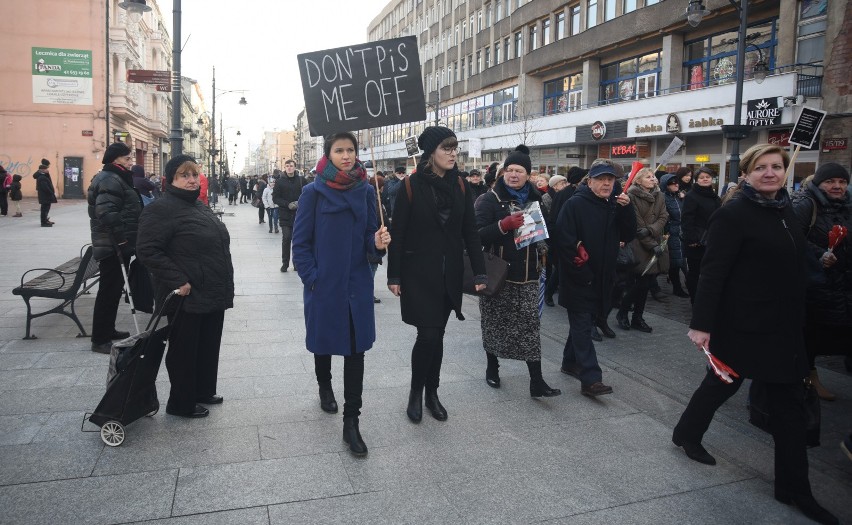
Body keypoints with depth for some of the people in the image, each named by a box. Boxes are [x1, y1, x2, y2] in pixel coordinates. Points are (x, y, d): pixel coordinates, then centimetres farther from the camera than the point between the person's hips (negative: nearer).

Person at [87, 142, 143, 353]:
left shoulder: (117, 178, 19)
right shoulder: (110, 180, -15)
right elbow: (107, 213, -26)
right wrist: (120, 238, -26)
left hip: (117, 244, 11)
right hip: (112, 246, -11)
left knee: (114, 288, 17)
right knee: (109, 290, -7)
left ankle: (108, 330, 28)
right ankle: (99, 339, -1)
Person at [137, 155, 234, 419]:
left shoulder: (199, 206, 15)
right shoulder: (162, 209, -13)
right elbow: (147, 250, -19)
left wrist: (223, 286, 18)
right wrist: (177, 281, -23)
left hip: (212, 295, 9)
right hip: (187, 297, -8)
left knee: (208, 346, 18)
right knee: (184, 350, 5)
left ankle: (204, 390, 35)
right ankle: (181, 403, 20)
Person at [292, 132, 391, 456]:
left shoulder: (366, 191, 2)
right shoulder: (314, 192, -6)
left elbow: (369, 235, 6)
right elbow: (300, 241, -4)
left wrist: (378, 242, -16)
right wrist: (310, 278, -11)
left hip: (357, 283, 2)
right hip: (324, 283, -1)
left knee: (355, 349, 0)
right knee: (324, 340, 17)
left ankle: (351, 423, 8)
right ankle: (324, 386, 49)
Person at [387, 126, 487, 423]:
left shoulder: (460, 187, 3)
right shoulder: (411, 186, -9)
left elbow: (470, 232, 4)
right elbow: (397, 233, -7)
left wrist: (480, 272, -2)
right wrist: (394, 276, -8)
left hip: (449, 273, 4)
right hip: (418, 273, -4)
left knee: (438, 335, 11)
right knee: (428, 335, -6)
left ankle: (432, 393, 26)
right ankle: (415, 393, 16)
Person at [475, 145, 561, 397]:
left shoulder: (535, 200, 11)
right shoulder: (490, 200, -4)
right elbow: (478, 235, -13)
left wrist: (543, 250, 4)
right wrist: (504, 224, -27)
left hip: (527, 274, 3)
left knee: (530, 326, -1)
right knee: (494, 322, 7)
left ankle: (536, 381, 0)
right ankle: (492, 367, 27)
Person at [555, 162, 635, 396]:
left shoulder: (614, 206, 10)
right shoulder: (575, 204, -12)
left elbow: (628, 236, 5)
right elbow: (563, 241, -18)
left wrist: (627, 209, -11)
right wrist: (582, 274, -18)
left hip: (602, 279, 7)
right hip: (579, 280, -7)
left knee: (582, 324, 17)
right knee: (583, 327, -7)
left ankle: (570, 363, 32)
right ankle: (590, 379, -9)